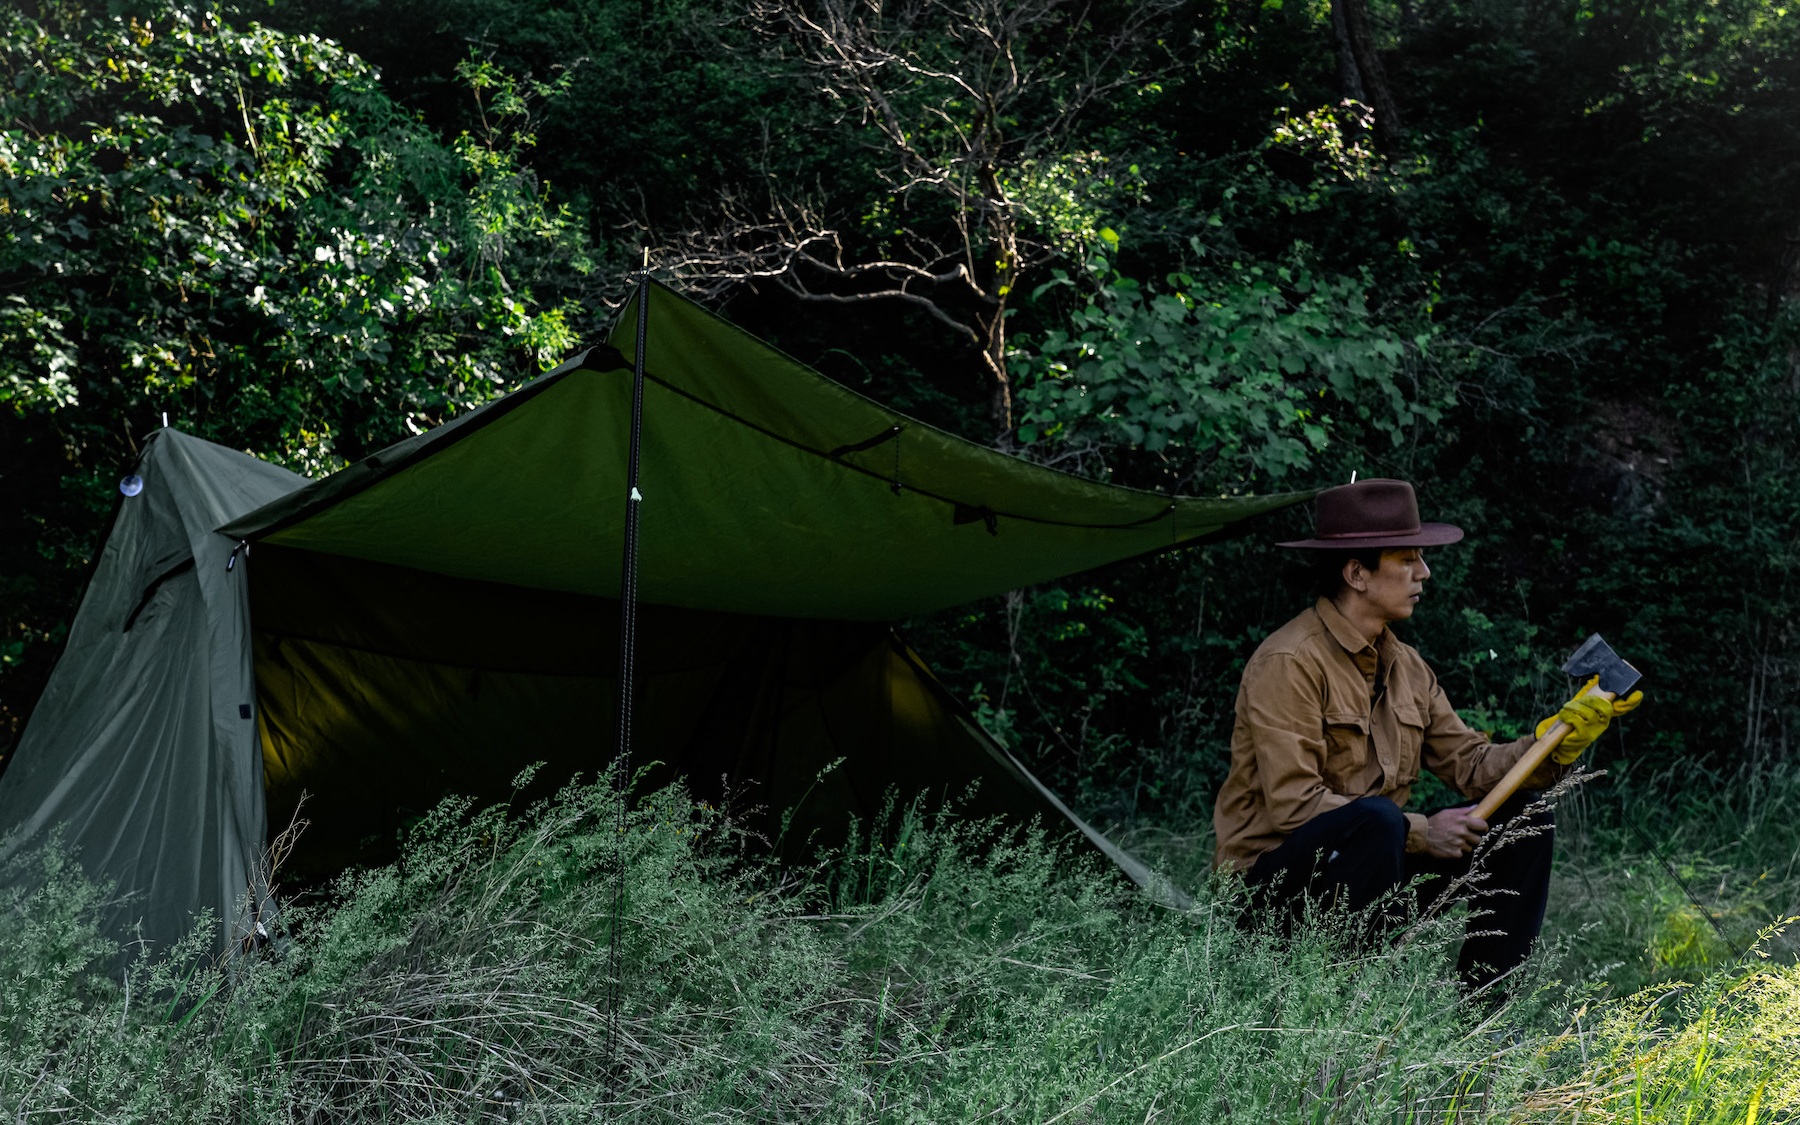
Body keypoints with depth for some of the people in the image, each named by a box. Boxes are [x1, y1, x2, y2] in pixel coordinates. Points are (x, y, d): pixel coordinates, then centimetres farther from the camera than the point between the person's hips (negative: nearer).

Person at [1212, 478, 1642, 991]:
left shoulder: (1406, 666, 11)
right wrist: (1420, 832, -23)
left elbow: (1472, 764, 7)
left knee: (1522, 817, 0)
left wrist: (1559, 740, -9)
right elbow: (1293, 804, -24)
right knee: (1376, 816, -37)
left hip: (1368, 866, 9)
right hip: (1275, 880, -8)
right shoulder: (1291, 663, -18)